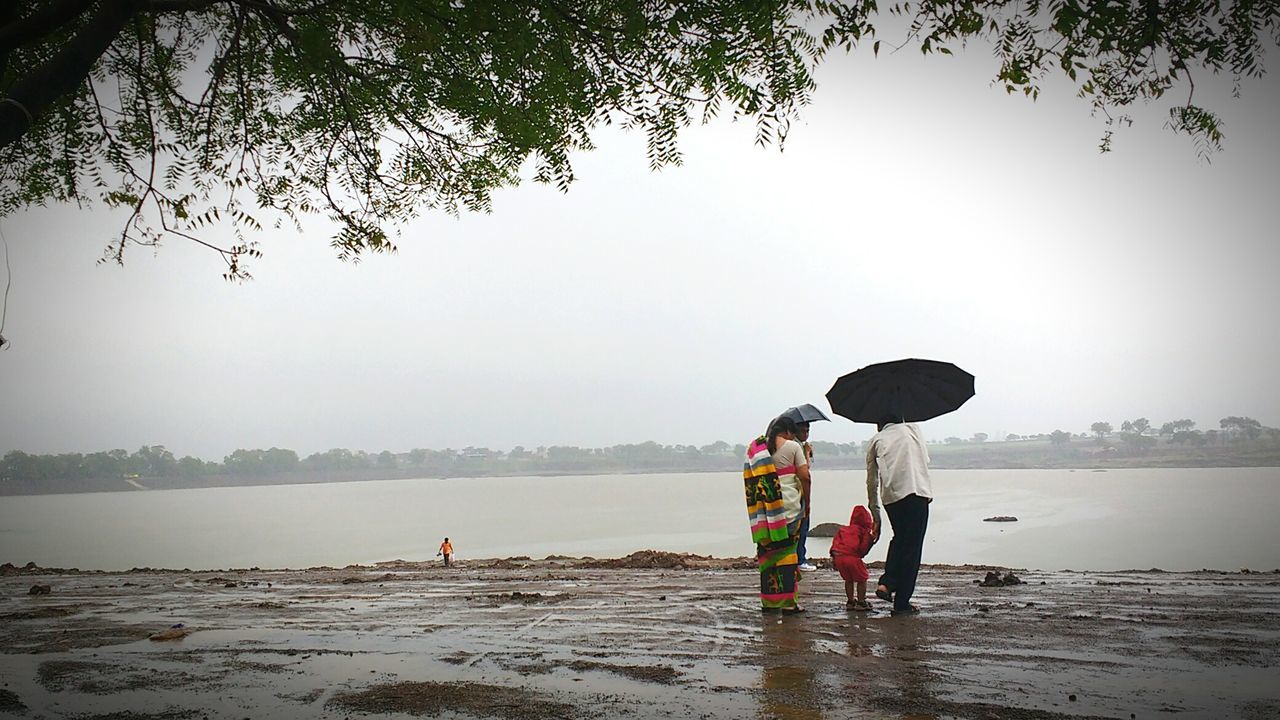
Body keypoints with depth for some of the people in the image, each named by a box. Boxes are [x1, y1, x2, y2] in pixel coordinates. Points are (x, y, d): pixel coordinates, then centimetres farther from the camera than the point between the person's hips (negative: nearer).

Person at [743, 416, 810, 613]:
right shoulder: (792, 446, -2)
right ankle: (788, 602, 0)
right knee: (787, 551, 1)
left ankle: (769, 601, 14)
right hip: (788, 506, -4)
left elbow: (749, 478, 9)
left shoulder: (755, 447, 10)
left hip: (764, 509, 4)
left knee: (767, 551, 10)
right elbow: (804, 475, -4)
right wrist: (806, 457, 14)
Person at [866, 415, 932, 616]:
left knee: (899, 538, 25)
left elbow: (872, 482, 21)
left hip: (890, 497, 3)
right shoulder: (912, 428, 19)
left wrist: (875, 516, 27)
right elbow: (925, 460, 15)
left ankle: (886, 583, 10)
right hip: (916, 492, -2)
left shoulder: (875, 440, 19)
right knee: (911, 547, 3)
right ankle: (902, 603, 4)